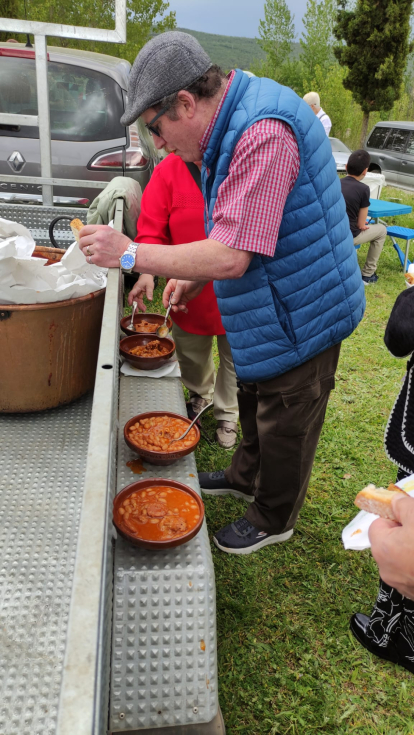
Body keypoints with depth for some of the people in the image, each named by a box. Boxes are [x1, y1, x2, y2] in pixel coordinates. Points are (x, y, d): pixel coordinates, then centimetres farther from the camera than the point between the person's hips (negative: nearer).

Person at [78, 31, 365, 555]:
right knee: (254, 402, 25)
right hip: (268, 310, 10)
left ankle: (273, 521, 31)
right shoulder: (233, 126, 6)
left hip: (300, 315, -9)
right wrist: (195, 277, 6)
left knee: (284, 426, 9)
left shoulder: (264, 133, -28)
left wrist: (129, 253, -24)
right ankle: (245, 478, 49)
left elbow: (233, 256, -31)